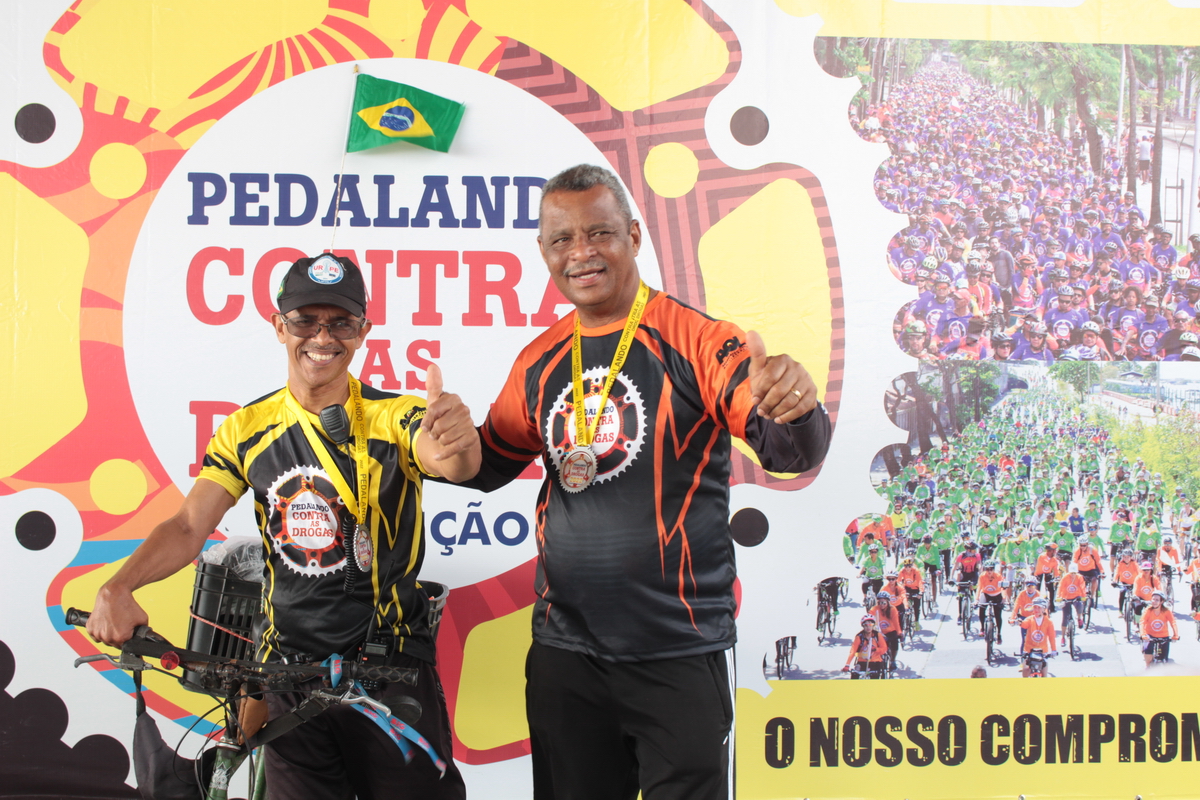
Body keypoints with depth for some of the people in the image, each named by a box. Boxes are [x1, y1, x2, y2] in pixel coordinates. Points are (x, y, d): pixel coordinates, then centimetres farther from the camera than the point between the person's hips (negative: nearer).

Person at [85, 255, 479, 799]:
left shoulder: (396, 418, -7)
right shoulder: (248, 430, 3)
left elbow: (457, 467, -27)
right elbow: (189, 526, -5)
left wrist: (459, 443, -52)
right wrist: (118, 587, -23)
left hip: (392, 670, -2)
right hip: (289, 670, 2)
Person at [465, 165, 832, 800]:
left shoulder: (695, 340, -10)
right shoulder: (540, 361, 6)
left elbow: (789, 452, -18)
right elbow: (491, 462, 17)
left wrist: (795, 407, -40)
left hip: (680, 652, -5)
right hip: (563, 651, 5)